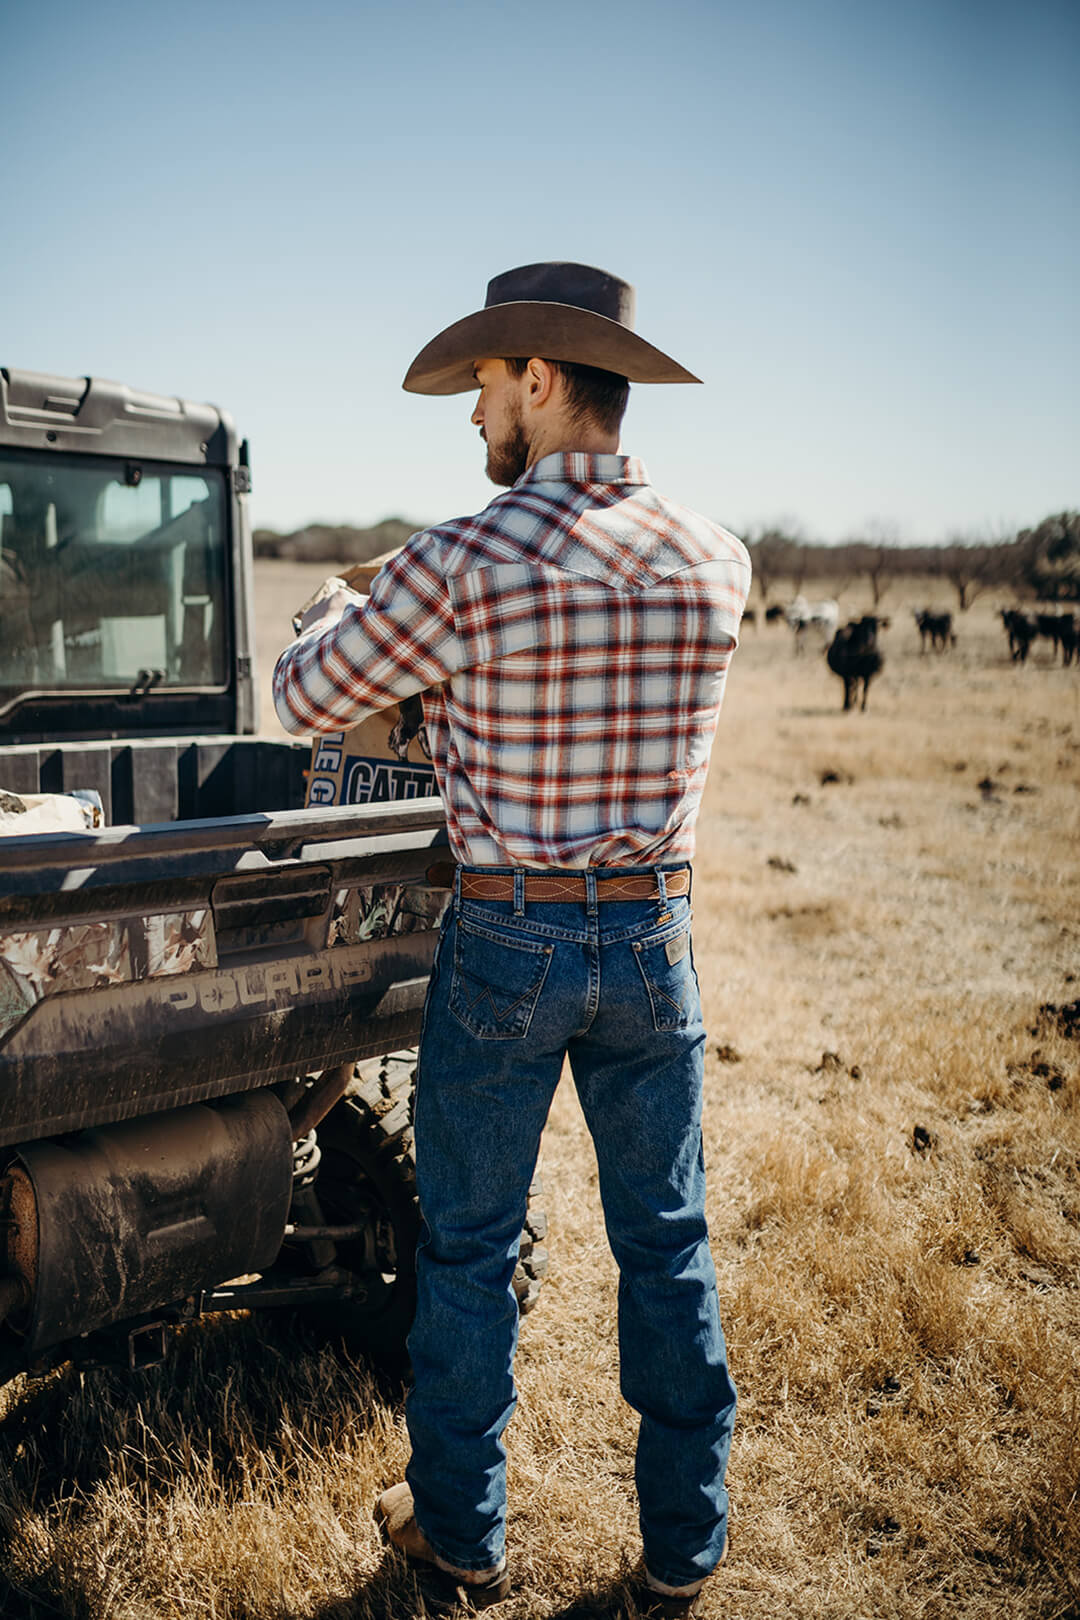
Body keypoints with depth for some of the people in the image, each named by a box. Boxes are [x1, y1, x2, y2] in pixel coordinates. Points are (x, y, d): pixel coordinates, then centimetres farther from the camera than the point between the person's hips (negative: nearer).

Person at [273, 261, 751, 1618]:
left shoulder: (464, 565, -15)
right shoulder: (716, 561, -1)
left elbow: (306, 700, -3)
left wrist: (338, 614, 21)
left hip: (510, 942, -4)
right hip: (655, 936, 4)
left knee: (467, 1248, 14)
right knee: (665, 1244, 16)